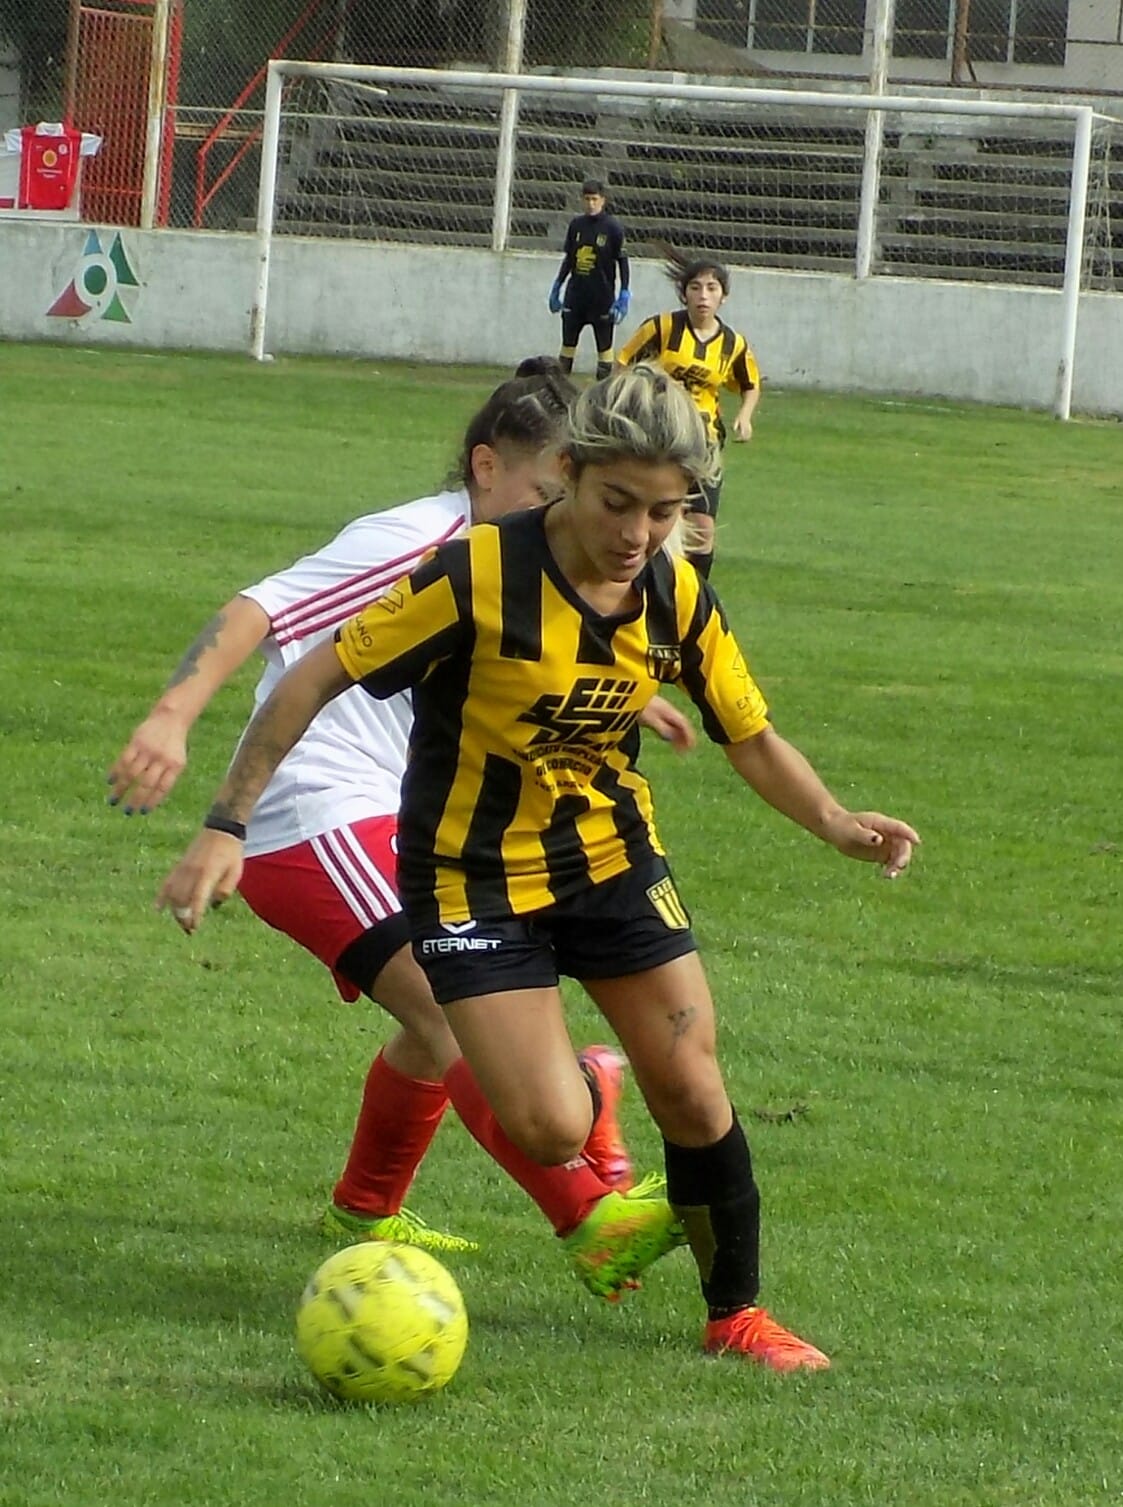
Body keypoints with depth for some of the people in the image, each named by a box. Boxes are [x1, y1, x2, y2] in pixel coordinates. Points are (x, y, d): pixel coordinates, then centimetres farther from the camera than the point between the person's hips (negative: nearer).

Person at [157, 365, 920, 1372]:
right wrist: (228, 825, -21)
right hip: (474, 874, -4)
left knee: (693, 1095, -1)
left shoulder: (678, 598, -8)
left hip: (612, 855, 4)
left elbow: (752, 736, 4)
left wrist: (835, 822, -16)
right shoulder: (480, 575, -24)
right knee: (551, 1132, -15)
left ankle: (737, 1314, 19)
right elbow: (317, 678, -18)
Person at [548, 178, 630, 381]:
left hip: (602, 296, -4)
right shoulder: (576, 224, 6)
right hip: (575, 294, 4)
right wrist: (557, 287, 16)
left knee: (604, 347, 1)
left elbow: (622, 261, -4)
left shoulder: (613, 227, -7)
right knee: (568, 343, 7)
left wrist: (624, 294, -11)